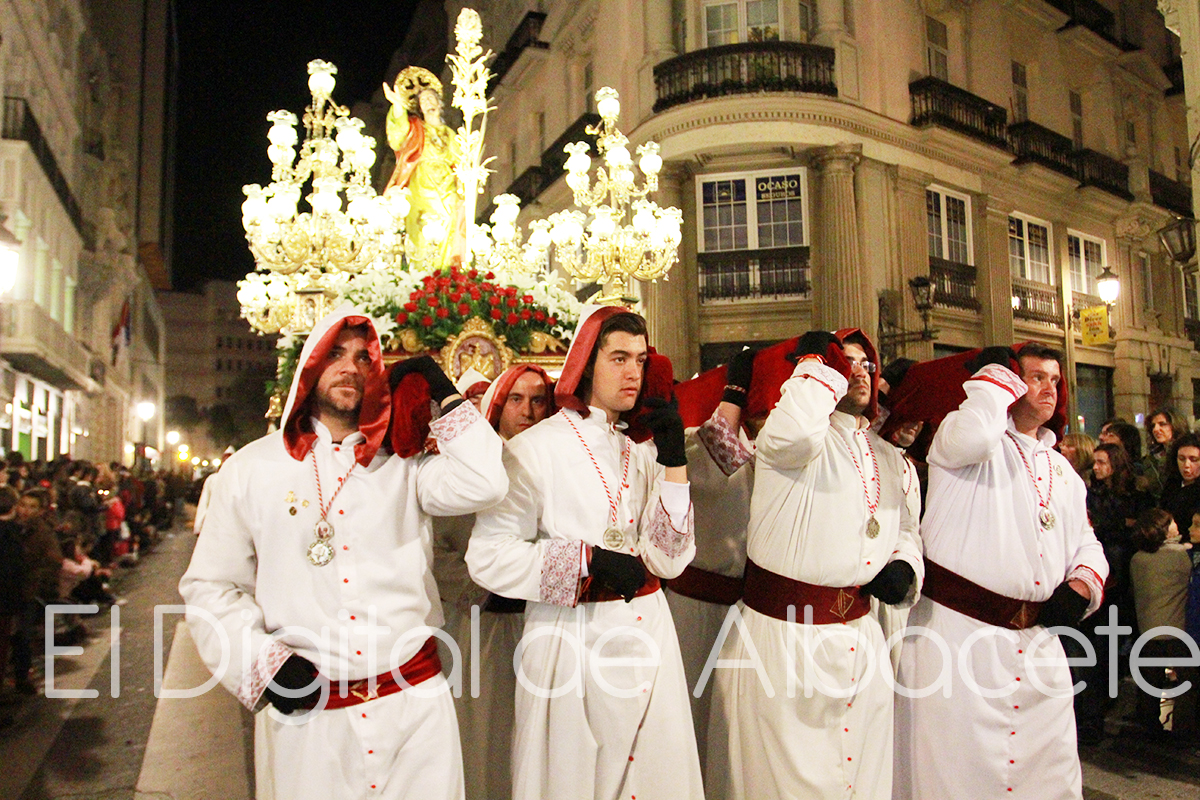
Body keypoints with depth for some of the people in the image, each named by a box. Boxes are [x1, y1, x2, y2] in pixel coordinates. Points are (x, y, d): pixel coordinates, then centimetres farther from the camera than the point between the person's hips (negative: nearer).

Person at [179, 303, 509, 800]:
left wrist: (444, 393, -5)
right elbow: (210, 586, 7)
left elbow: (483, 485, -13)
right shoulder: (253, 467, 5)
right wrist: (262, 662, -6)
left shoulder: (400, 465, 5)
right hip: (306, 710, 0)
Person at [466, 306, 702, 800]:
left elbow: (669, 560, -1)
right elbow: (488, 556, -14)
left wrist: (674, 463, -8)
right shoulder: (536, 449, -8)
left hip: (647, 633, 5)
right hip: (572, 643, -5)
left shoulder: (642, 451, 7)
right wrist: (589, 561, -18)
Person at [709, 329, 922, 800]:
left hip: (860, 636, 7)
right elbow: (793, 431, -34)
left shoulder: (890, 458, 15)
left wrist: (904, 567, 2)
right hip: (783, 637, -7)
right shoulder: (804, 440, -8)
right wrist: (816, 360, -17)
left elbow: (906, 529, 25)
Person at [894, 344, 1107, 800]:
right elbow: (972, 434, -28)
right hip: (959, 630, -7)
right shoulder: (967, 436, -2)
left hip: (1037, 639, 7)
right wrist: (996, 373, -10)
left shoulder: (1062, 469, 20)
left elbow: (1086, 542, 25)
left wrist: (1082, 584, 3)